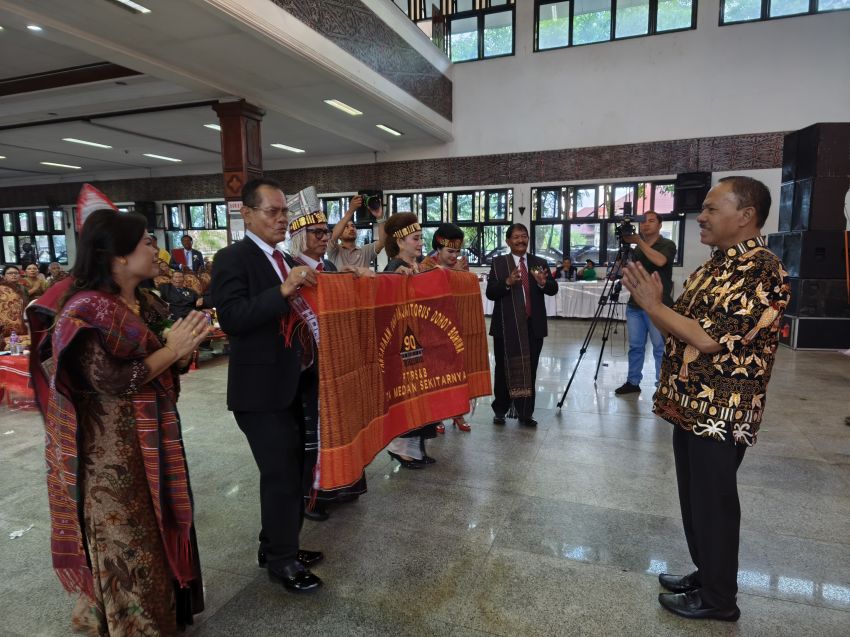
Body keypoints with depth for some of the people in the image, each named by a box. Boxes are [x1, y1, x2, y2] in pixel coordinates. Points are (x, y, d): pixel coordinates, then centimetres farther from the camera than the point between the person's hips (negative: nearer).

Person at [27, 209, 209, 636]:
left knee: (153, 527, 20)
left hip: (151, 437, 8)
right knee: (126, 537, 8)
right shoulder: (88, 309, -19)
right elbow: (109, 381, -25)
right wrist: (171, 349, -19)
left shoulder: (144, 303, 6)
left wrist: (182, 345, -6)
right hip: (113, 446, -8)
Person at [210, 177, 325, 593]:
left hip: (288, 383, 9)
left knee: (289, 471, 18)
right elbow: (231, 319, -24)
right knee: (282, 476, 0)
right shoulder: (232, 258, -12)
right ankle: (282, 561, 20)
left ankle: (275, 547, 36)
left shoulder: (281, 261, 13)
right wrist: (283, 290, -31)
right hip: (261, 388, -8)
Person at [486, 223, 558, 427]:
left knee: (529, 370, 6)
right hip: (507, 326, -2)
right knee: (504, 369, 8)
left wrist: (543, 283, -20)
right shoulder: (499, 263, 2)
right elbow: (490, 293, -6)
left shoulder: (539, 263, 10)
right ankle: (500, 410, 23)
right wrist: (508, 282, -23)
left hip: (533, 326, 2)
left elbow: (553, 289, 1)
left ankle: (525, 413, 17)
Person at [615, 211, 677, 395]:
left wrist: (639, 241, -17)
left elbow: (660, 261, -21)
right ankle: (633, 382, 16)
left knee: (660, 348, -1)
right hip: (634, 305, 5)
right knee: (635, 346, 8)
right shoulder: (636, 249, 17)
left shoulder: (667, 245, 0)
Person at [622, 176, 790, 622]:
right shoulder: (715, 265, 12)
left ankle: (719, 598, 25)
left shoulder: (761, 270, -18)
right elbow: (679, 328, 14)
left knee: (713, 503, 6)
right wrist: (650, 301, -2)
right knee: (694, 498, 20)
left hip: (721, 412, -9)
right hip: (691, 404, 9)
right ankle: (705, 573, 38)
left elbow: (708, 339, -26)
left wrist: (652, 304, -19)